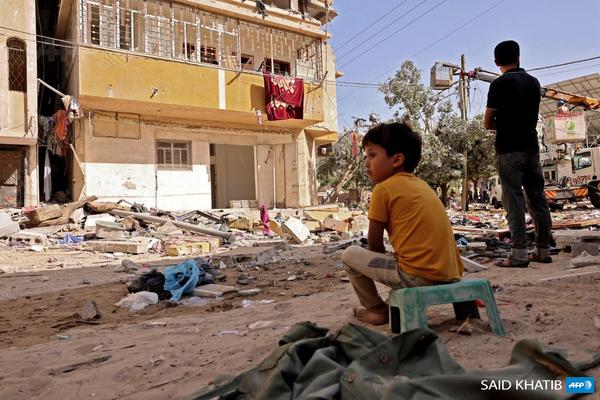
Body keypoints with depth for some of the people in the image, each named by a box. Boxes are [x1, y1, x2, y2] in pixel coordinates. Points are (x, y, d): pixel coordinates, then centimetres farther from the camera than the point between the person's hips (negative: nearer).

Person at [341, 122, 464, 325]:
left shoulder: (383, 189, -4)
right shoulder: (421, 185, 17)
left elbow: (374, 243, 1)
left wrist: (383, 265, 20)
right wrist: (388, 263, 27)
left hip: (417, 276, -8)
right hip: (448, 275, 8)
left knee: (350, 255, 6)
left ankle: (377, 310, 16)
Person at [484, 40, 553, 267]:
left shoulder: (500, 84, -6)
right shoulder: (533, 82, 13)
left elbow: (488, 123, -5)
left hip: (509, 149, -6)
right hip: (531, 146, 6)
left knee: (513, 200, -7)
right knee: (537, 197, 8)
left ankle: (519, 253, -8)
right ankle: (543, 250, 14)